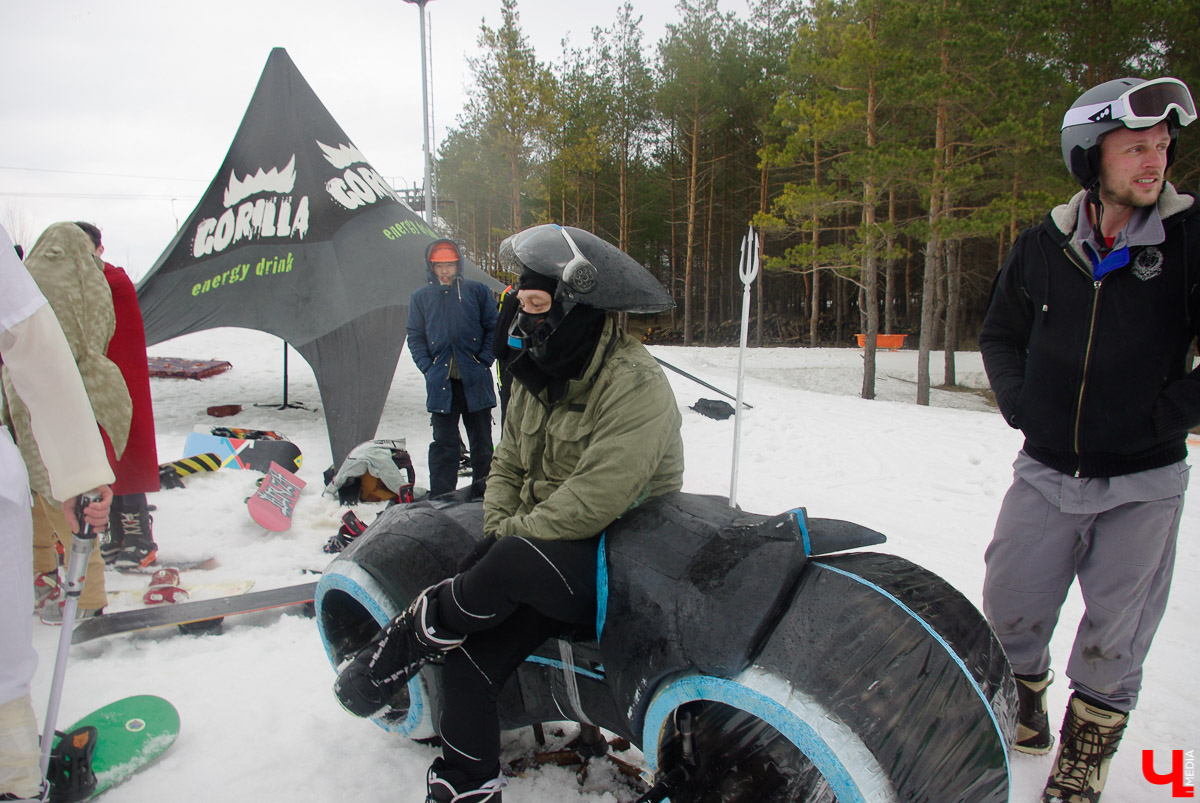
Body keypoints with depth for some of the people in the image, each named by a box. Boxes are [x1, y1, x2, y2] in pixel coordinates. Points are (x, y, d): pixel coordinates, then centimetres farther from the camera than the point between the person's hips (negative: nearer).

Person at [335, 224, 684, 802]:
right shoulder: (538, 375, 9)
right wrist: (496, 530, -3)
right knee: (466, 658, -12)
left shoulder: (635, 385, -20)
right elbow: (507, 465, 16)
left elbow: (593, 503, -27)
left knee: (516, 562, -35)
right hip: (540, 546, 8)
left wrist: (508, 538, -16)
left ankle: (410, 635, -9)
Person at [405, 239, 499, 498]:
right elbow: (415, 337, 9)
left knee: (482, 444, 9)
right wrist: (428, 368, -3)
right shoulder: (420, 297, 8)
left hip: (475, 381, 0)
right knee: (444, 444, 4)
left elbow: (493, 329, 4)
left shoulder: (477, 291, 3)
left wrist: (483, 361, -6)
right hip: (440, 382, 1)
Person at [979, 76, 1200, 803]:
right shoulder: (1043, 246, 0)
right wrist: (1019, 402, 1)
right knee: (1009, 613, 10)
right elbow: (1000, 333, 13)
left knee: (1114, 639, 8)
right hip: (1046, 473, 2)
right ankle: (1022, 705, 39)